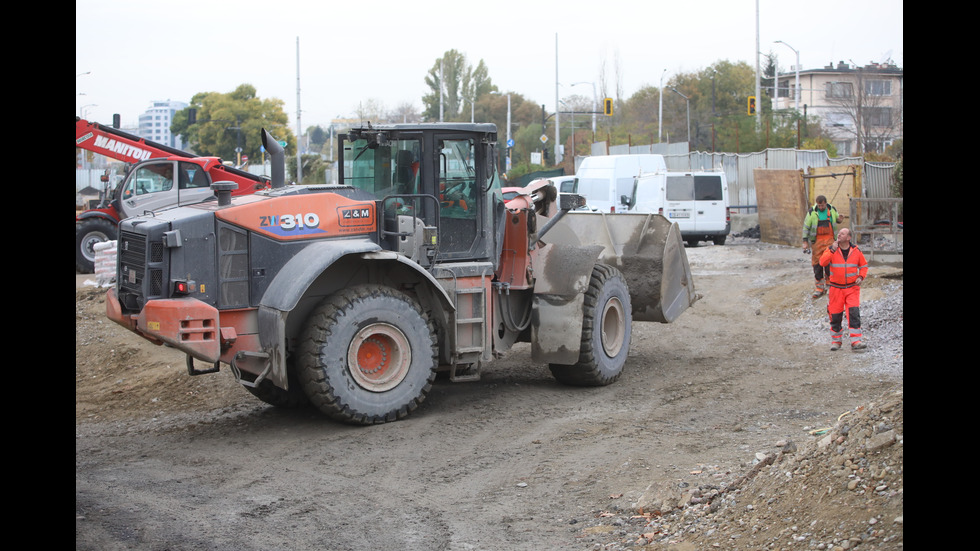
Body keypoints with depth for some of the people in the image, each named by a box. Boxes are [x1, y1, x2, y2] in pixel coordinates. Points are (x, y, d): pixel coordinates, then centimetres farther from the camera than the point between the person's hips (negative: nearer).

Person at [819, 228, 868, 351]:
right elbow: (822, 262, -17)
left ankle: (856, 341, -15)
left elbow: (864, 266, 14)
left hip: (852, 288, 0)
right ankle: (836, 341, 21)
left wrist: (861, 277, -4)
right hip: (836, 288, 0)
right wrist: (832, 250, -25)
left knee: (854, 313, -14)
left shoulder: (856, 251, 2)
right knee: (835, 315, 4)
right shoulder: (831, 249, -1)